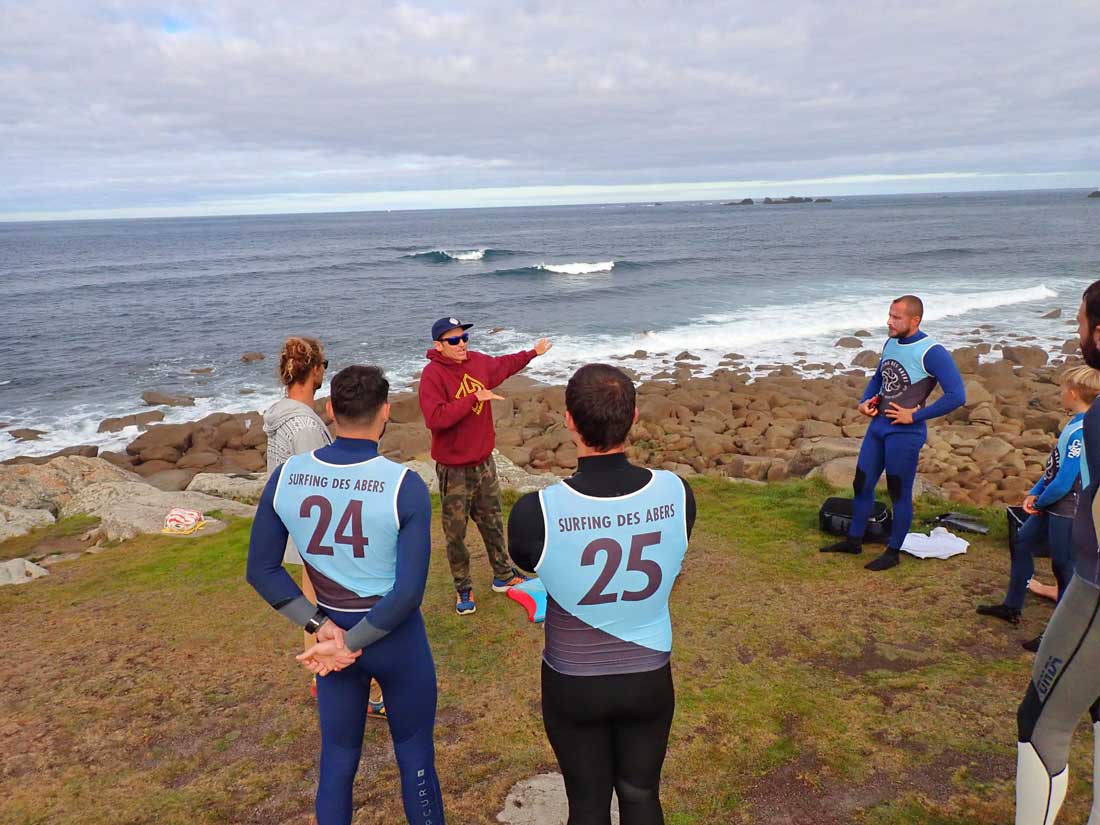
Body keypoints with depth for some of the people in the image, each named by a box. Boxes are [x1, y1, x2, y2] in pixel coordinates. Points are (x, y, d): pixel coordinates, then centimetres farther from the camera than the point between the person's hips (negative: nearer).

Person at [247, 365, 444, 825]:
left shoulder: (286, 476, -9)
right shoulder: (405, 486, -21)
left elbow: (261, 571, -4)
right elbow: (409, 592, -24)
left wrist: (320, 627, -8)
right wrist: (350, 644, -15)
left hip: (331, 628, 4)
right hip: (395, 636, -3)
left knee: (337, 761, 21)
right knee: (416, 760, 17)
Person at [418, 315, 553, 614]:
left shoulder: (478, 362, 3)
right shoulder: (432, 375, -18)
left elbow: (504, 365, 25)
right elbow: (435, 418, -30)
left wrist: (533, 352, 38)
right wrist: (473, 398, -27)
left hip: (484, 461, 6)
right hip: (453, 469, -6)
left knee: (492, 523, 19)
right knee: (455, 532, 4)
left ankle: (503, 575, 35)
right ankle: (463, 589, 20)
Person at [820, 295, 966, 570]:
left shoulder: (931, 353, -17)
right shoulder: (891, 343, 6)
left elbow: (957, 395, -21)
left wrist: (915, 416, -18)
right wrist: (864, 401, 5)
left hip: (905, 433, -7)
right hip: (878, 426, 7)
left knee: (900, 494, 6)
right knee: (862, 484, 13)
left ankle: (893, 552, 20)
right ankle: (854, 540, 29)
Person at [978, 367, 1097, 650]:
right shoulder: (1076, 425, 5)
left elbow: (1064, 482, -26)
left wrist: (1039, 502, -10)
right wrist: (1034, 494, 3)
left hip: (1066, 512, -10)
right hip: (1051, 507, 10)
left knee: (1064, 568, 1)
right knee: (1022, 543, 20)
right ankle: (1012, 606, 34)